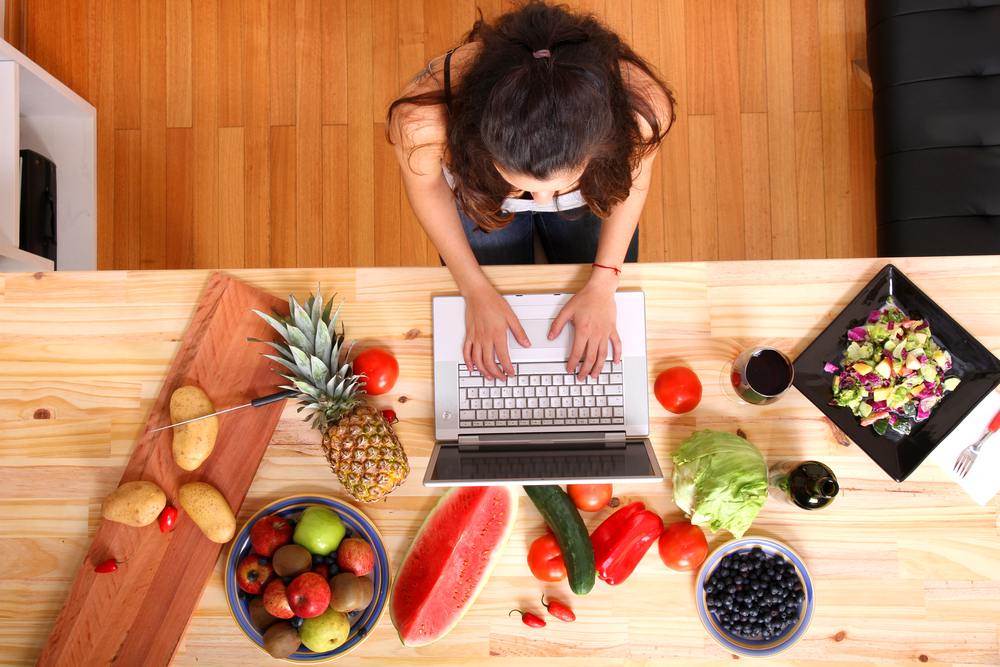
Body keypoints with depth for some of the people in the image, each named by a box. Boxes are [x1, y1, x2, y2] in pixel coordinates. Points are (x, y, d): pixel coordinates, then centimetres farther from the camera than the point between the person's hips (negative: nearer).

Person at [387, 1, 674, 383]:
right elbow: (426, 183, -19)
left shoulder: (642, 108, -42)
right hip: (477, 195, 0)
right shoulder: (422, 120, -45)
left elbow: (634, 169, -17)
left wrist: (603, 282, -16)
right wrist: (475, 287, -17)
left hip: (586, 199, 1)